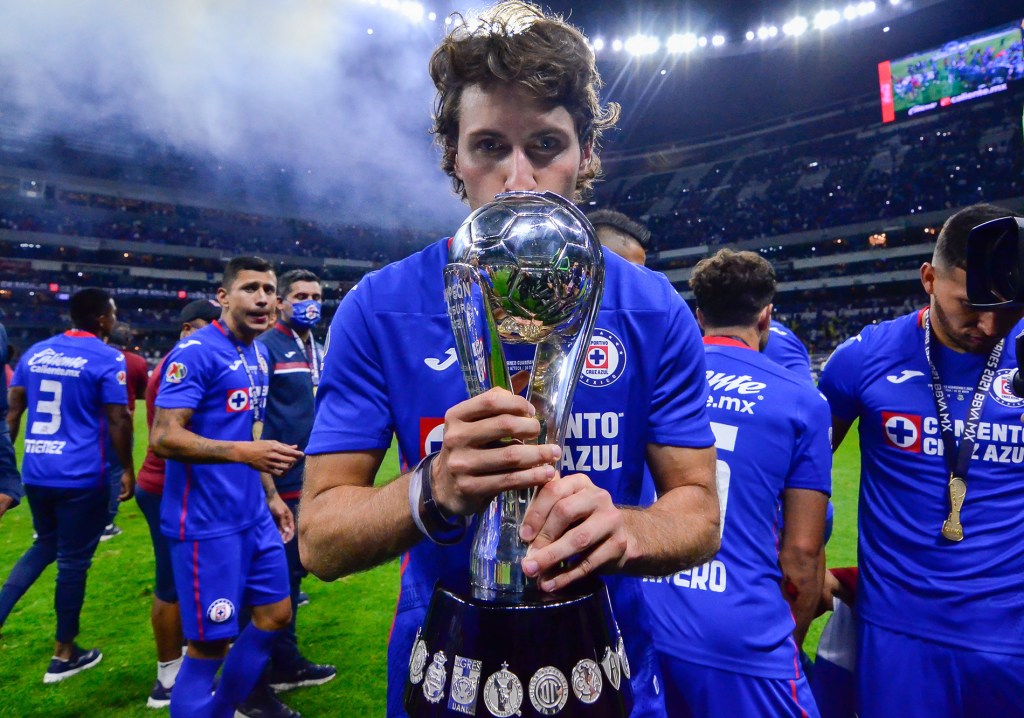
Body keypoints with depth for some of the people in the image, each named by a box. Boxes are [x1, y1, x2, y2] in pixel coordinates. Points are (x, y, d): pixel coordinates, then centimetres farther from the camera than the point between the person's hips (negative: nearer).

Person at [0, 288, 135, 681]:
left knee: (46, 545, 27)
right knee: (73, 561, 7)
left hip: (35, 471, 6)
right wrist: (127, 469, -1)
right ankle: (63, 655, 21)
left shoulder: (35, 352, 8)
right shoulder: (108, 359, -11)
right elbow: (118, 420, -12)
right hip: (80, 476, -6)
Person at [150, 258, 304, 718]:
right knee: (210, 643, 3)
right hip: (207, 523, -9)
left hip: (253, 516, 9)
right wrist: (242, 452, -31)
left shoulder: (258, 354, 11)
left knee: (276, 615, 17)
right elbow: (163, 437, -21)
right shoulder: (196, 352, -15)